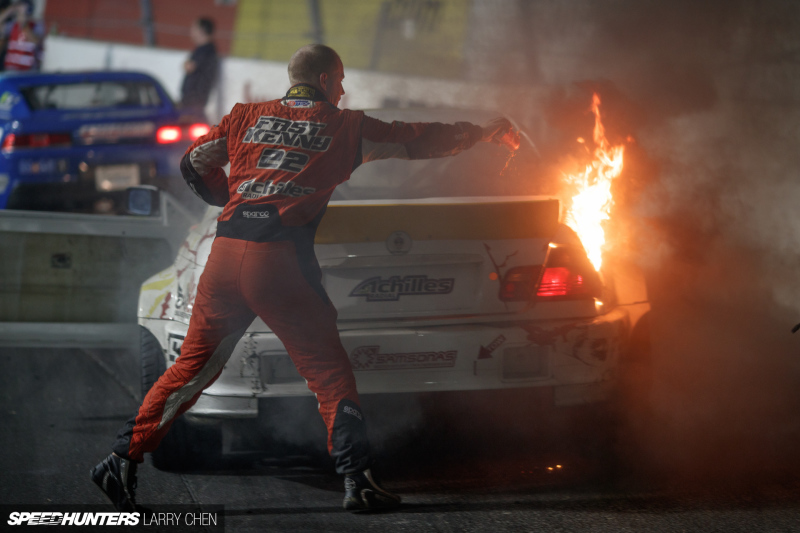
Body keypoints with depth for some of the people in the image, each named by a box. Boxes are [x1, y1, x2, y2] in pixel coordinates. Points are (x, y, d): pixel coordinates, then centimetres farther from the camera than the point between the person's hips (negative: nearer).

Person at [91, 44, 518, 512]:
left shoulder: (246, 117, 18)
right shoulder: (343, 127, 10)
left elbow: (194, 165, 23)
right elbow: (417, 140, 18)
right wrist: (482, 133, 31)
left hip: (226, 253, 4)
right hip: (281, 259, -4)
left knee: (193, 365, 13)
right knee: (329, 372, 4)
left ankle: (125, 460, 7)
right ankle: (358, 479, -3)